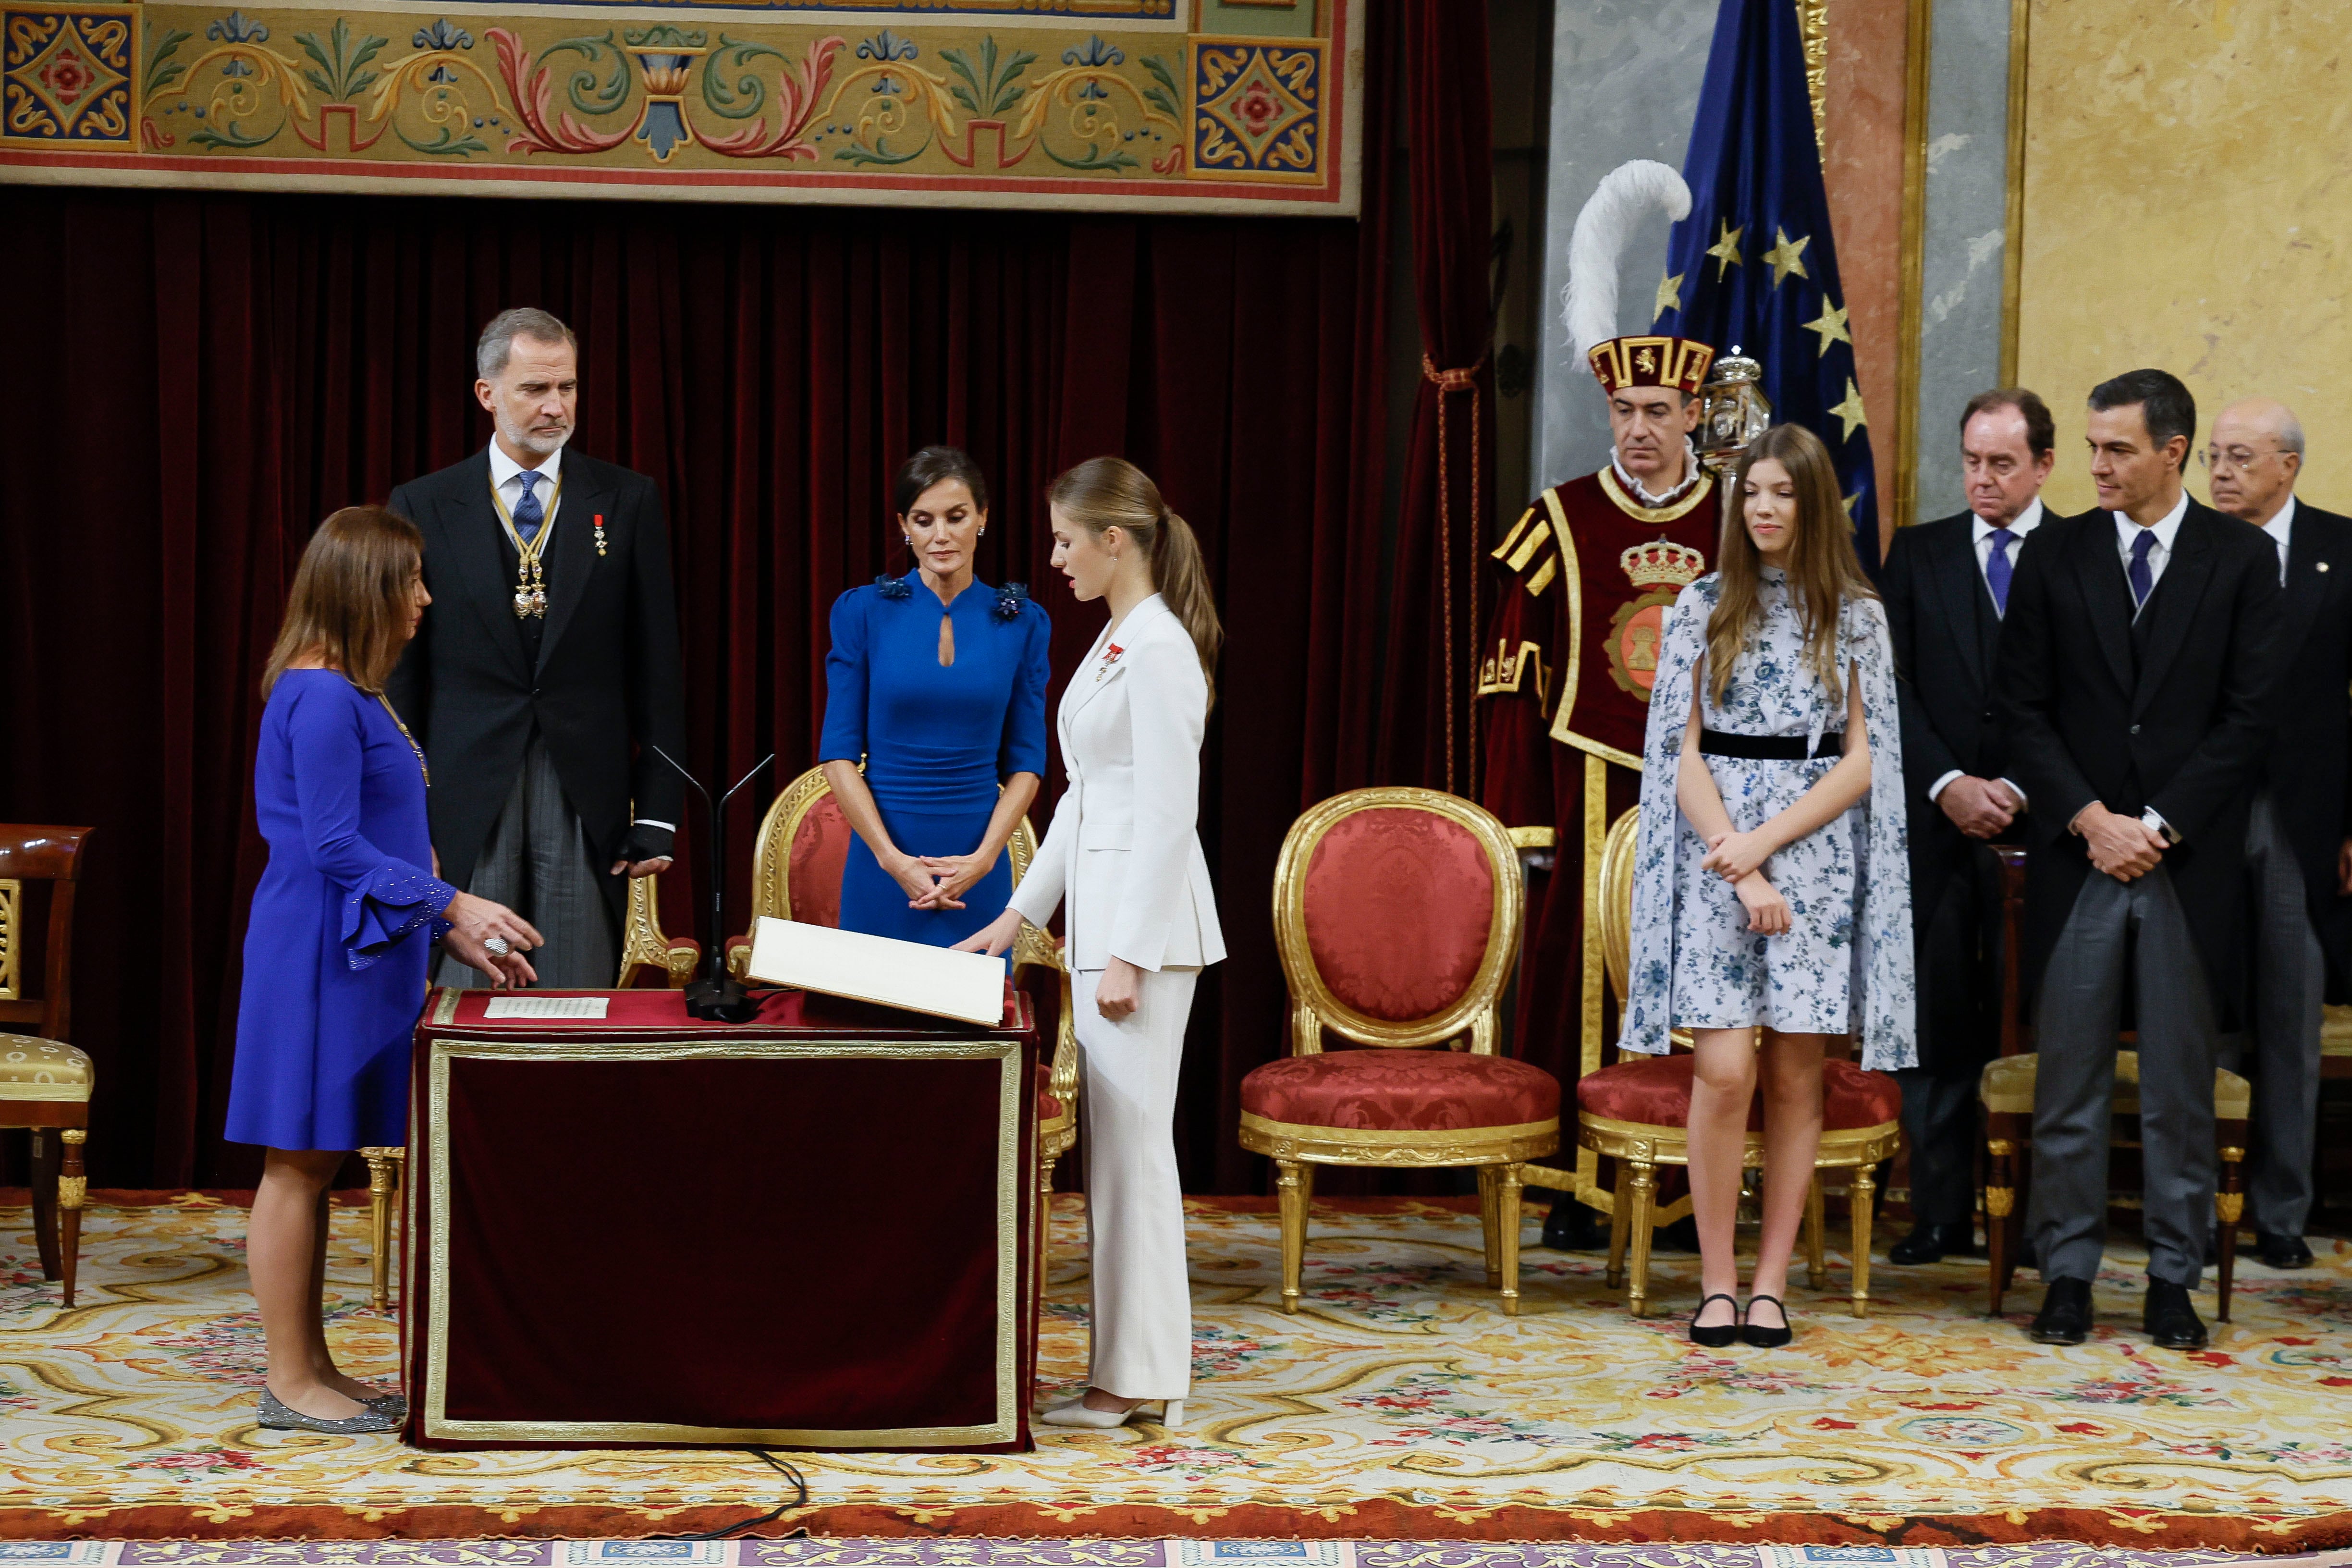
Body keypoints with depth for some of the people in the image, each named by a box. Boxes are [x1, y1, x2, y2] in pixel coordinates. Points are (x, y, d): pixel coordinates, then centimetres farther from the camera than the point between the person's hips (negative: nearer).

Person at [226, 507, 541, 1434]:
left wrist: (454, 931, 16)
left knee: (314, 1167, 12)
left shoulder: (351, 694, 15)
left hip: (355, 956, 10)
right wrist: (451, 904, -18)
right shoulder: (321, 697, -16)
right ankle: (290, 1383, 3)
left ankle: (311, 1370, 18)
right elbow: (336, 846, -19)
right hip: (316, 959, -10)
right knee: (299, 1165, -3)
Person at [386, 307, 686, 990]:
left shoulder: (628, 501, 5)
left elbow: (656, 668, 4)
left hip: (587, 803, 0)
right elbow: (401, 672, 5)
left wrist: (658, 813, -1)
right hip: (468, 799, 0)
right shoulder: (424, 509, 5)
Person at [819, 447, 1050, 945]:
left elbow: (1026, 760, 4)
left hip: (978, 869, 1)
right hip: (884, 861, -1)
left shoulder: (1021, 622, 4)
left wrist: (984, 857, -10)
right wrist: (894, 860, -12)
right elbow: (840, 753, -2)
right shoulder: (862, 612, 0)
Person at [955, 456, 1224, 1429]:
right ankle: (1132, 1366, 16)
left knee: (1132, 1138, -6)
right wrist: (1020, 913, 20)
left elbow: (1168, 814, -18)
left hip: (1146, 917, -10)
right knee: (1114, 1139, 11)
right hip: (1100, 909, 10)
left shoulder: (1159, 647, -14)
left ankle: (1139, 1380, -1)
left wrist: (1129, 954, -19)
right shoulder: (1115, 641, 16)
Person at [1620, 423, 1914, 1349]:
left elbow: (1860, 763, 1)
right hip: (1719, 858, 0)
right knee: (1724, 1071, -9)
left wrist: (1765, 841, -11)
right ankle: (1716, 1282, 0)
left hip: (1817, 861, 1)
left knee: (1794, 1075, 2)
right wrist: (1740, 873, -9)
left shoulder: (1857, 616, 6)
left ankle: (1770, 1283, 9)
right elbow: (1684, 753, 2)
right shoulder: (1703, 607, 6)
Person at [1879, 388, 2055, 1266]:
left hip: (2039, 825, -2)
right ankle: (1940, 1215, 8)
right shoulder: (1918, 554, 11)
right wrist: (1947, 785, -7)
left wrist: (2019, 790, -10)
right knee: (1937, 1023, 2)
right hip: (1938, 823, 2)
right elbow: (1893, 685, 5)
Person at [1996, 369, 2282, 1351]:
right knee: (2070, 1081, 2)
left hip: (2191, 861, -1)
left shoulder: (2242, 559, 3)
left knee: (2181, 1084, 5)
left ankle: (2173, 1278, 12)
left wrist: (2160, 824, -9)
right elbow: (2022, 708, 4)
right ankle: (2067, 1273, 10)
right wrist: (2092, 820, -7)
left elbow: (2250, 716, -1)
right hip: (2078, 857, 1)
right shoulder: (2055, 555, 7)